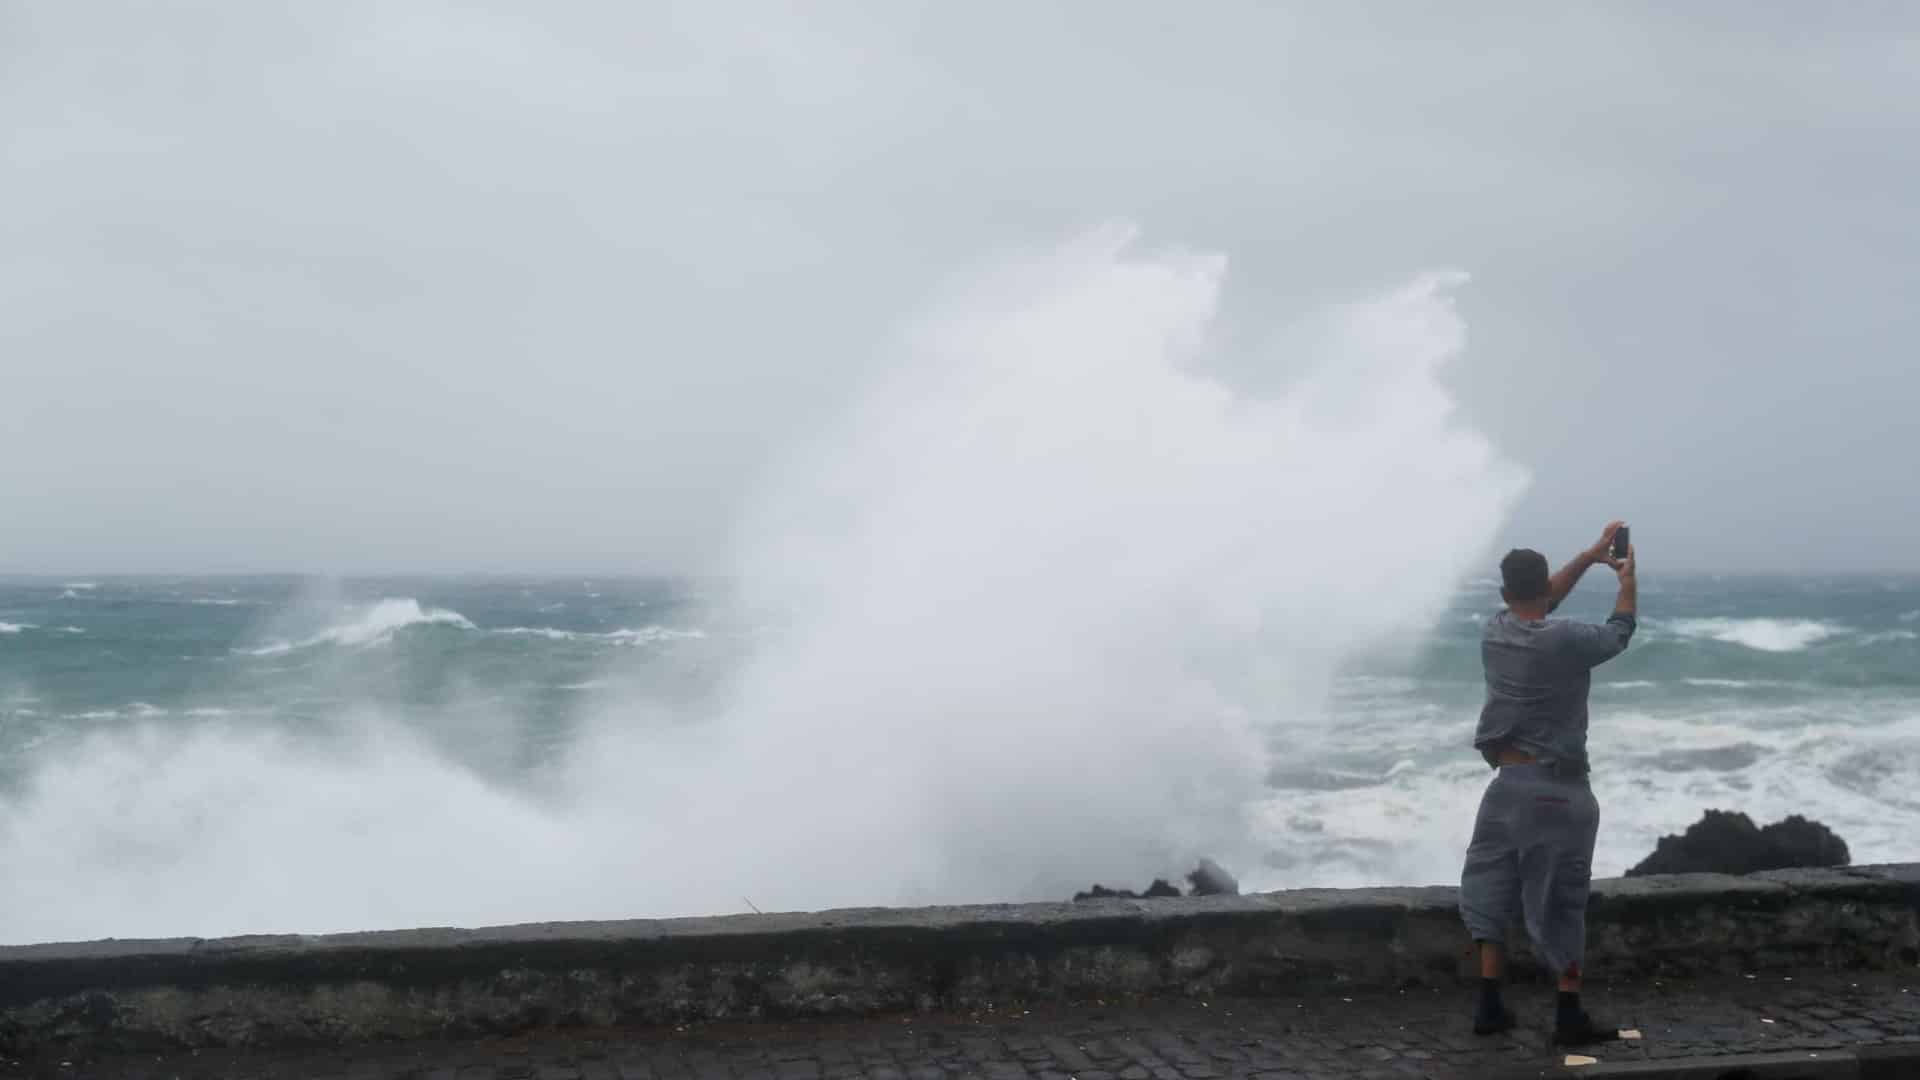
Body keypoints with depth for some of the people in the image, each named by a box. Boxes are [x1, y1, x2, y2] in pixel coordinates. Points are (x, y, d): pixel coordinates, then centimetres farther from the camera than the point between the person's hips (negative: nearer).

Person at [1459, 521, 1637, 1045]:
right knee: (1559, 901, 1)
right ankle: (1569, 1016, 7)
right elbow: (1619, 632, 2)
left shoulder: (1495, 631, 0)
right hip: (1556, 789, -5)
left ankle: (1489, 1006, 15)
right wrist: (1628, 577, 19)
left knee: (1493, 888, 14)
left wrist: (1591, 555, 20)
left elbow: (1538, 602, 19)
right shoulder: (1565, 641, -16)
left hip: (1507, 781, 5)